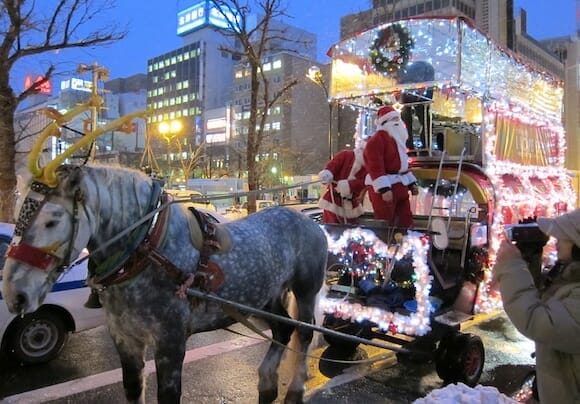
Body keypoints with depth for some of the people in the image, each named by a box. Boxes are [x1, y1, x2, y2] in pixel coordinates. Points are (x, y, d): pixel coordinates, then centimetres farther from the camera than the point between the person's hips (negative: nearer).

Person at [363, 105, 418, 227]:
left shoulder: (397, 139, 18)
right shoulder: (376, 140, -15)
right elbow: (375, 167, -23)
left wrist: (412, 183, 20)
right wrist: (384, 189, -28)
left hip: (400, 186, 10)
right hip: (384, 188, -10)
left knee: (406, 221, 14)